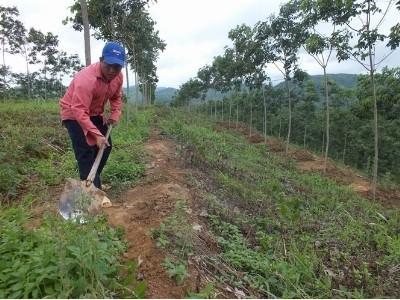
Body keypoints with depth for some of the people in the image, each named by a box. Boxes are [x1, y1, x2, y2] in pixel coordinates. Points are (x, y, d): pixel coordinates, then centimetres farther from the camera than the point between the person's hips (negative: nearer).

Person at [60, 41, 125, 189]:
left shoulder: (118, 76, -11)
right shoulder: (87, 78, -36)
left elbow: (116, 97, 9)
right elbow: (79, 112, -39)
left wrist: (115, 114, -8)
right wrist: (97, 134, -46)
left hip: (95, 113, 8)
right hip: (73, 113, -8)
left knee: (106, 146, 9)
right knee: (86, 152, -17)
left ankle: (94, 181, 24)